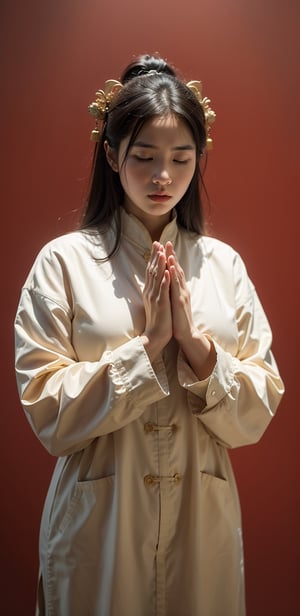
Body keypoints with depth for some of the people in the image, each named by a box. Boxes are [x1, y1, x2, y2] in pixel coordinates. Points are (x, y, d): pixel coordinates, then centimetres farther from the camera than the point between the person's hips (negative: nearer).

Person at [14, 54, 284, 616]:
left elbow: (255, 417, -2)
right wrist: (147, 346, -19)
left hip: (204, 523, 3)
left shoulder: (224, 265, 0)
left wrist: (196, 344, -18)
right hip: (99, 527, -2)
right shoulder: (63, 262, -8)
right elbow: (49, 414, -11)